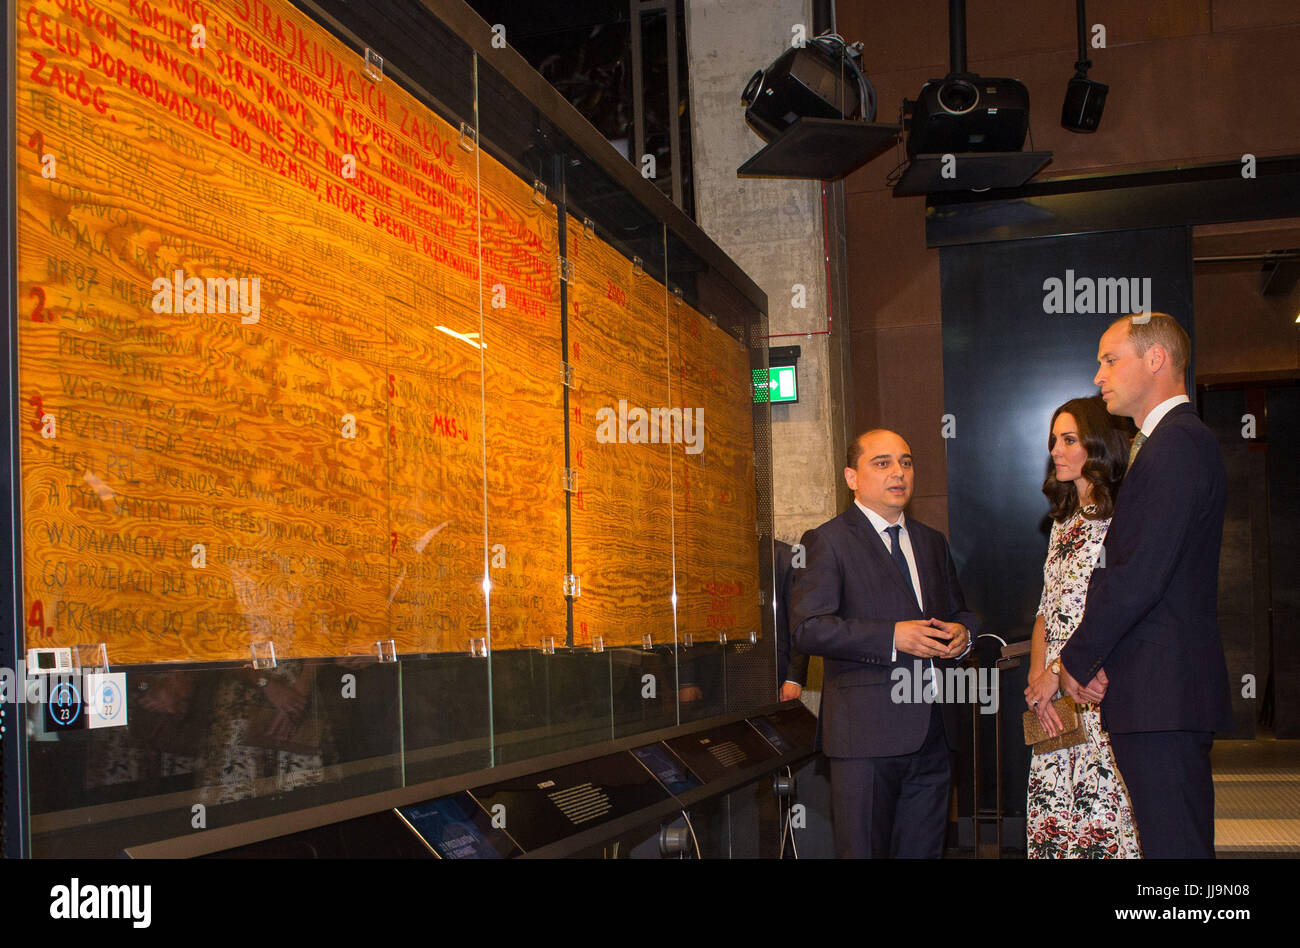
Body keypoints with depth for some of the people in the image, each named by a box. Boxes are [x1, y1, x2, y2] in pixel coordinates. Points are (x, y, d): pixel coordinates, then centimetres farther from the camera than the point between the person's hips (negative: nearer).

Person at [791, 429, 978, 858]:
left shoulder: (933, 542, 19)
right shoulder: (829, 541, -3)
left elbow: (959, 613, 28)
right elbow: (808, 629, -13)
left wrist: (963, 633, 3)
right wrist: (891, 637, -21)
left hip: (932, 729, 6)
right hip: (867, 730, -6)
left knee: (924, 850, 10)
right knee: (863, 850, -3)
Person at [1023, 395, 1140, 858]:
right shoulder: (1063, 523, 17)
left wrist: (1058, 673, -13)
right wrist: (1037, 676, 0)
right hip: (1056, 702, 8)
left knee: (1102, 820, -6)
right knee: (1052, 819, 6)